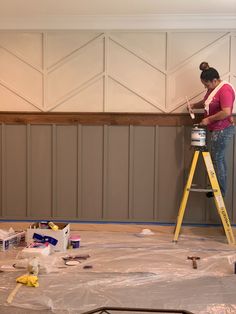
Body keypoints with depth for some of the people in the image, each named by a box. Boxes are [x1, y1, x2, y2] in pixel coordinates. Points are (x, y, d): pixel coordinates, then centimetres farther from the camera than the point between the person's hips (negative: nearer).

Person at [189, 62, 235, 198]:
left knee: (217, 159, -3)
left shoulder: (225, 90, -21)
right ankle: (221, 188, 25)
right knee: (220, 158, 15)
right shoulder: (213, 88, 9)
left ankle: (221, 191, 7)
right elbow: (206, 102, 27)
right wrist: (194, 105, 11)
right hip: (217, 129, 10)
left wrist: (209, 119, -20)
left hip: (223, 130, -10)